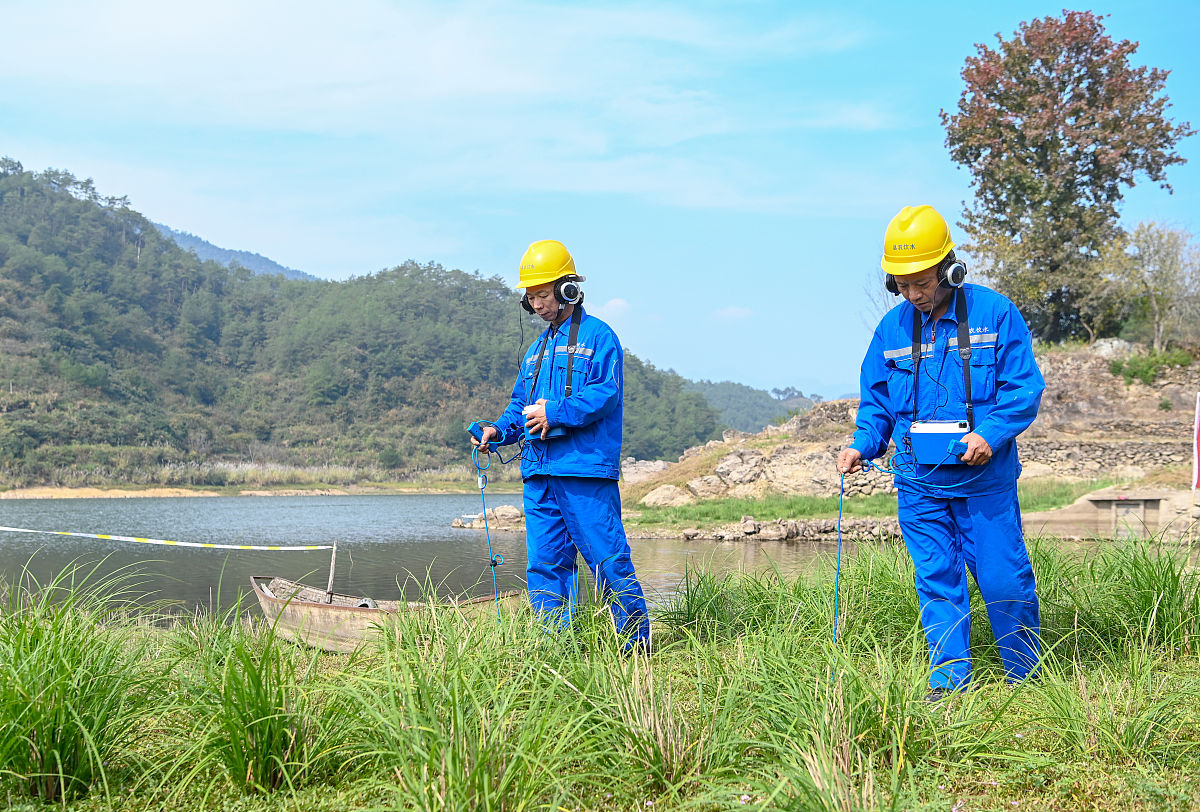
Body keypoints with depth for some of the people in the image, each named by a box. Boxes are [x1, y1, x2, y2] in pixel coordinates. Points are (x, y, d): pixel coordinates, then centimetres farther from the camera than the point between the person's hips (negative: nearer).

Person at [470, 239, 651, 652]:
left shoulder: (597, 336, -1)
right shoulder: (537, 349, 23)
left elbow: (606, 393, -13)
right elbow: (521, 403, 26)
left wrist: (555, 414, -20)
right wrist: (498, 430, 7)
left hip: (585, 469, -8)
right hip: (539, 471, 8)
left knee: (607, 558, -6)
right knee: (545, 563, 7)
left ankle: (636, 641, 4)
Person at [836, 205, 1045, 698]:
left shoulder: (993, 313, -3)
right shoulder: (891, 329, 7)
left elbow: (1024, 389, -5)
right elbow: (876, 402, 15)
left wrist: (990, 434, -20)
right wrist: (862, 445, -3)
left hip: (984, 478, -3)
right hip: (919, 483, 3)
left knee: (1003, 579, 1)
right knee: (937, 581, 5)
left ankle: (1025, 678, 20)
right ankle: (949, 680, 14)